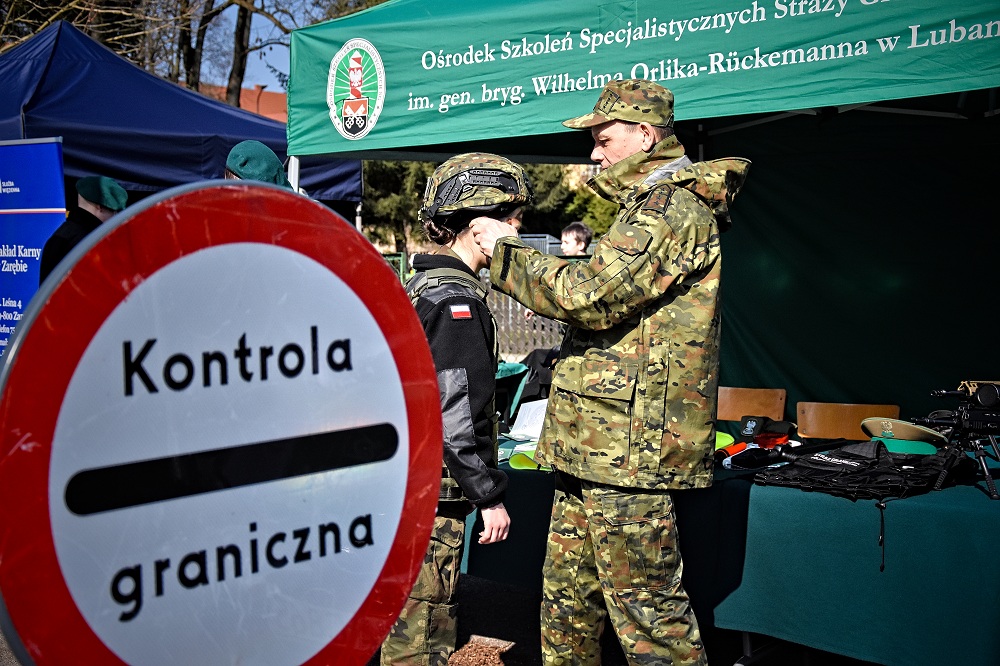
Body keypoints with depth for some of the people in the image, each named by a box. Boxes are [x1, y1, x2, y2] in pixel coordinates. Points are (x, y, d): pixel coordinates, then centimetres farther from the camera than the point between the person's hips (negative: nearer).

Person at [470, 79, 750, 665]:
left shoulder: (673, 207, -12)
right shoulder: (651, 205, 23)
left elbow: (591, 297, -22)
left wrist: (506, 253, -10)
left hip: (627, 446, -11)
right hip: (591, 447, 11)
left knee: (647, 613, -3)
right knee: (566, 603, 17)